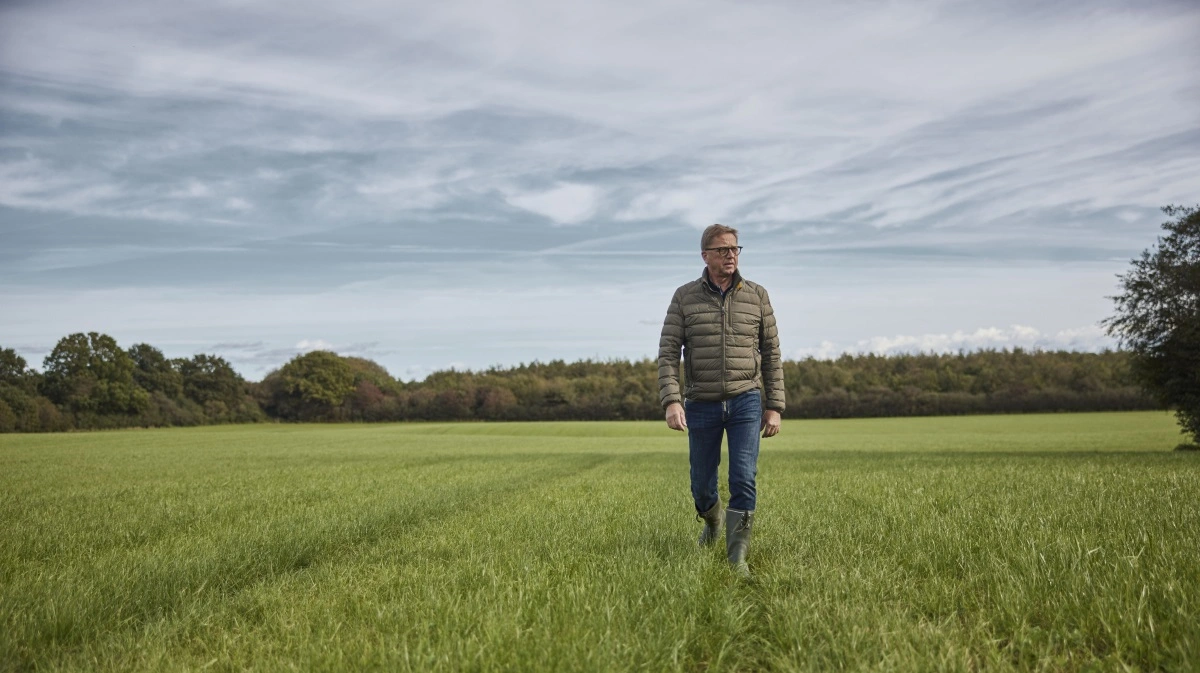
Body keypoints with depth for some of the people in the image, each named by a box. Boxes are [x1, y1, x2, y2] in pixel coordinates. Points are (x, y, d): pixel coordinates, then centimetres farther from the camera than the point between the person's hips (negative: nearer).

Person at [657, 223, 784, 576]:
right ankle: (713, 518, 44)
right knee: (702, 486, 10)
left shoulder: (757, 295, 2)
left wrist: (774, 407, 2)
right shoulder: (685, 297, -1)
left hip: (746, 402, 0)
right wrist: (671, 401, -18)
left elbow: (771, 355, 6)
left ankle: (737, 557, -2)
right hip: (702, 405, 0)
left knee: (743, 479, -13)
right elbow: (668, 353, -5)